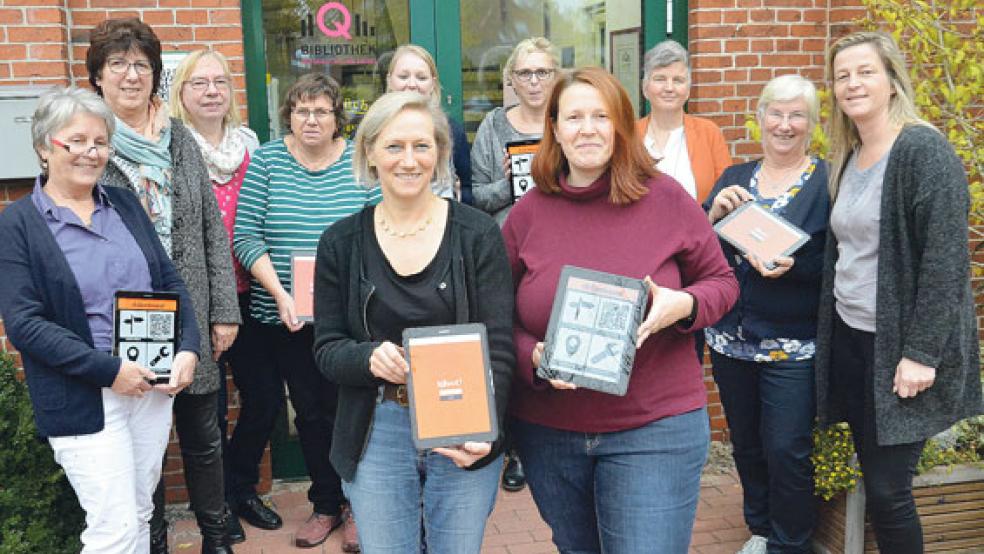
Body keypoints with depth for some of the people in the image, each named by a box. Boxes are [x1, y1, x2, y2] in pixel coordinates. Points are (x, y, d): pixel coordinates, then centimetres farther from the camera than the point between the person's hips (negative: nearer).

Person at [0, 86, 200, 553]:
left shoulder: (125, 205, 9)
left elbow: (171, 282, 10)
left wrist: (188, 349, -6)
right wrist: (109, 370, -19)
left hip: (154, 387, 5)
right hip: (84, 401, -5)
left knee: (140, 515, 16)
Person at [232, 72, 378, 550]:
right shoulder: (266, 161, 0)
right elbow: (246, 237, -4)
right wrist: (280, 292, -14)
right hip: (286, 318, 1)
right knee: (309, 412, 12)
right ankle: (325, 506, 28)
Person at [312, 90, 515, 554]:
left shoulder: (477, 234, -4)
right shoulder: (341, 243, 0)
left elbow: (499, 346, -7)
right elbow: (326, 349, 2)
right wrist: (370, 358, -20)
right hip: (376, 434, 1)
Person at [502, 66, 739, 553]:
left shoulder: (666, 199, -6)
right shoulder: (528, 212, -2)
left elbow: (721, 281, 4)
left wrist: (684, 305, -18)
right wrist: (532, 356, -15)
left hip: (655, 430, -3)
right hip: (548, 434, 3)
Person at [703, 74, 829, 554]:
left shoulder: (828, 181, -4)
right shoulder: (734, 178, 8)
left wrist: (791, 267, -25)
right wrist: (714, 214, -14)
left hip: (792, 347, -4)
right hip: (731, 338, 4)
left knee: (787, 451, 0)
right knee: (746, 444, 16)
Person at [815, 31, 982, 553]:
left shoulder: (924, 151, -13)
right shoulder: (847, 160, 11)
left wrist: (921, 352, -20)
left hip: (900, 347, -7)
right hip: (849, 339, 7)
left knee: (887, 490, -3)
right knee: (874, 480, 13)